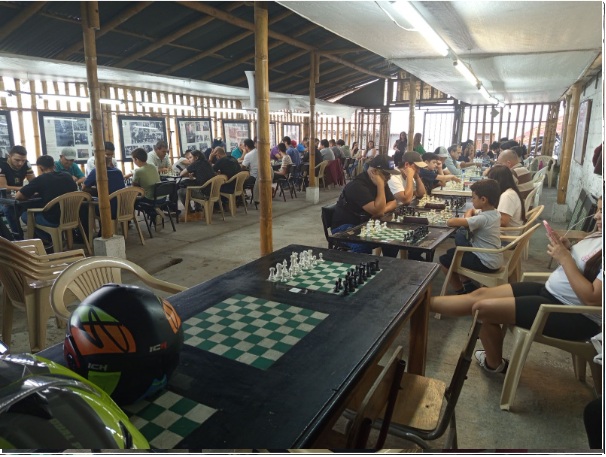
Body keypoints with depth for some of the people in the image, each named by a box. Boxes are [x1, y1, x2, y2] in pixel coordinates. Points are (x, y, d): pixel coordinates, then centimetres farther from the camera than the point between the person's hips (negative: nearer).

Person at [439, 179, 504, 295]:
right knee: (452, 252, 20)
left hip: (487, 264, -9)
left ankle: (461, 291, 16)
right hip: (494, 259, 9)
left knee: (444, 260, 3)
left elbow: (450, 222, -30)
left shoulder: (482, 219, -27)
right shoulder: (495, 213, 0)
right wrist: (467, 218, -3)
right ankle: (466, 285, 22)